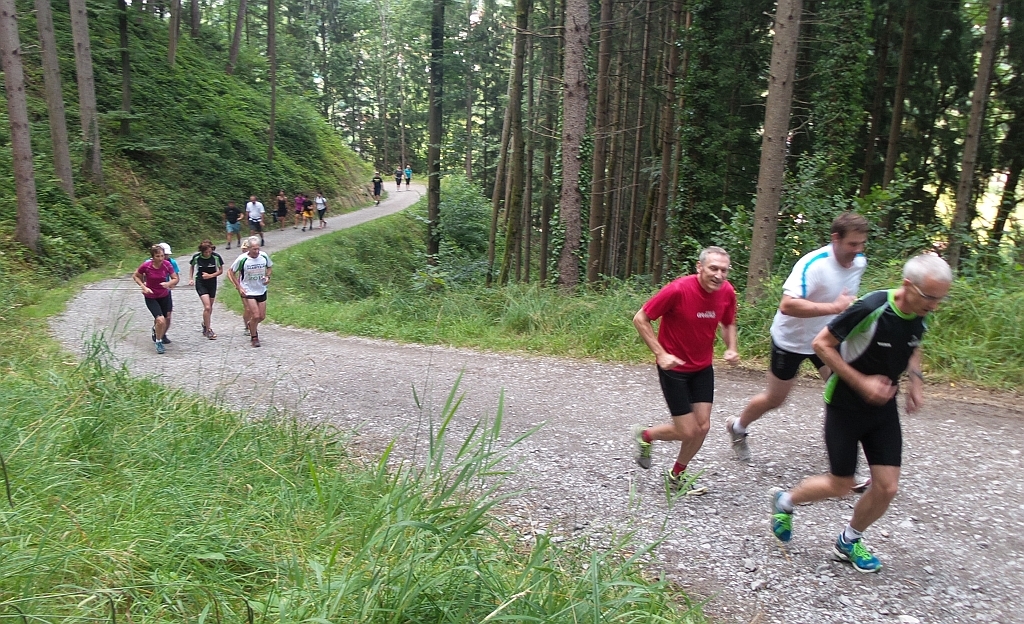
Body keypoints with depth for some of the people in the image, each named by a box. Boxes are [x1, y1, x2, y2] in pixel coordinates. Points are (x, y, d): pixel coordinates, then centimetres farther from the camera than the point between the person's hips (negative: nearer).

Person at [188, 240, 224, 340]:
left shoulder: (216, 257, -12)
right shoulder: (196, 257, -11)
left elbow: (221, 270, -1)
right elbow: (192, 267, 10)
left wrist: (210, 275, -15)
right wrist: (191, 279, 0)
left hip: (212, 283, 2)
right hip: (200, 283, -2)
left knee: (210, 307, 13)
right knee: (207, 307, -15)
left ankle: (205, 324, 41)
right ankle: (208, 330, -3)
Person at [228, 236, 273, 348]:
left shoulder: (264, 256, -7)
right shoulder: (242, 259, -17)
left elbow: (270, 266, 15)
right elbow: (230, 272, -4)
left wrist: (267, 277, -4)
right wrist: (239, 287, -9)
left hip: (262, 290, 4)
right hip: (248, 291, -4)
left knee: (262, 316, 9)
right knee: (256, 315, -12)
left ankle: (251, 325, 43)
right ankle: (254, 337, 11)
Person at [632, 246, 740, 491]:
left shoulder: (727, 292, -7)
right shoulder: (678, 290, -24)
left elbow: (728, 324, 13)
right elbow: (640, 319, -17)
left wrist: (731, 349, -6)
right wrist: (660, 354, -23)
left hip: (703, 368, 6)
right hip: (674, 367, -6)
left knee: (703, 426, 4)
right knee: (688, 431, -4)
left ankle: (677, 476, 28)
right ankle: (645, 436, 27)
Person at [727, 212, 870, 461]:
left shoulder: (860, 262, -6)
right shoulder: (814, 264, -31)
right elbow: (787, 305, -43)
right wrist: (834, 307, -44)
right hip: (791, 339, -6)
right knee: (775, 398, 10)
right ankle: (737, 427, 36)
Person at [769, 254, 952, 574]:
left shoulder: (920, 318, -5)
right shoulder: (871, 308, -27)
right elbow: (821, 344, -20)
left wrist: (915, 379, 0)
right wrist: (861, 382, -23)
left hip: (883, 407, 6)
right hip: (845, 406, -6)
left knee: (887, 487, 2)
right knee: (841, 485, 3)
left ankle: (849, 541, 28)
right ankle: (785, 500, 31)